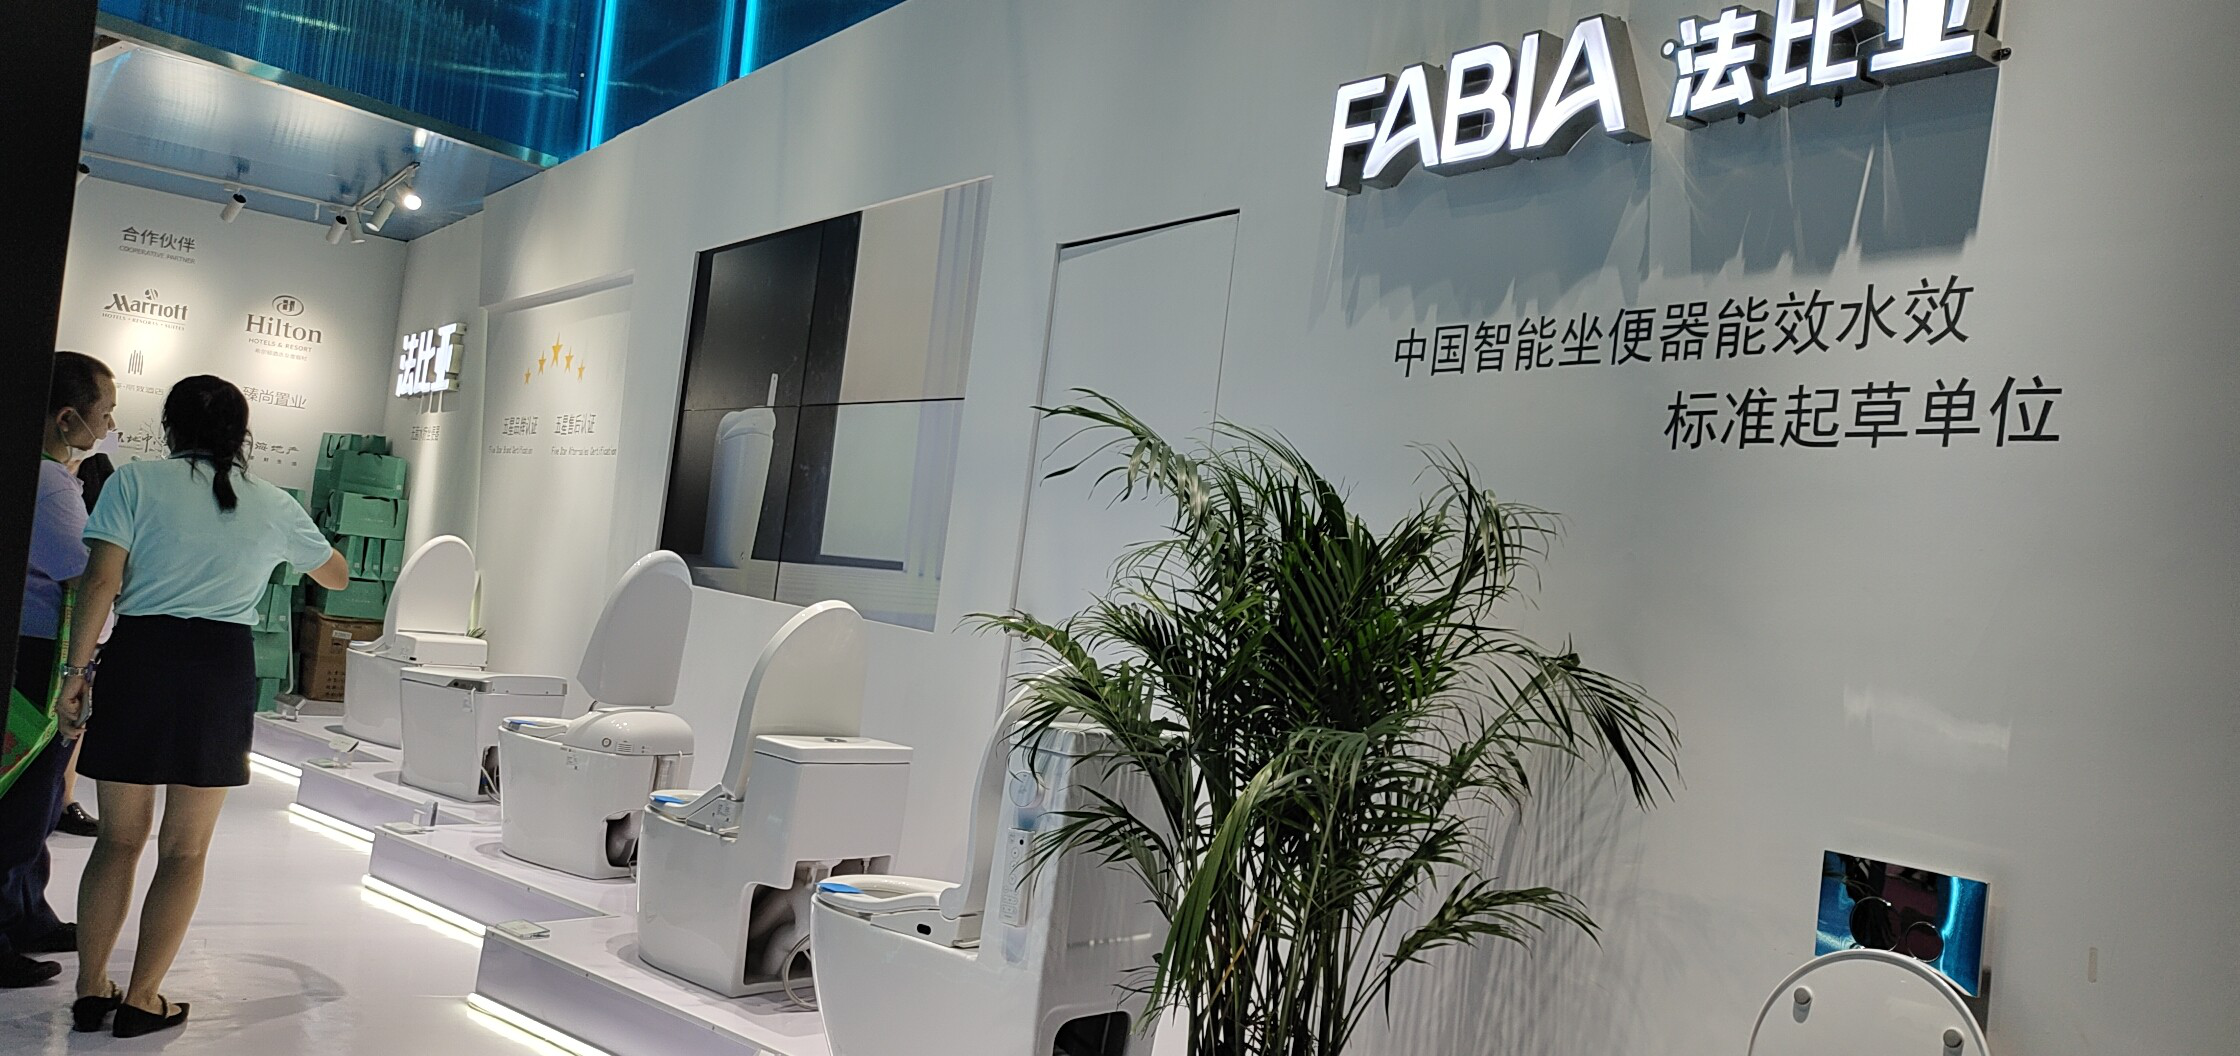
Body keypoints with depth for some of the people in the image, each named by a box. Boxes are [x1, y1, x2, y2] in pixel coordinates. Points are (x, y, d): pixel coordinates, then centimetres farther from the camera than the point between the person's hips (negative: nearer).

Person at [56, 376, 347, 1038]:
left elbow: (100, 582, -7)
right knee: (184, 850, 10)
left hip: (138, 657, 0)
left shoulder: (136, 481, 3)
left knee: (120, 837, 15)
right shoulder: (274, 507, 9)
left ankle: (91, 990, 20)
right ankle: (142, 1000, 14)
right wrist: (302, 540, 45)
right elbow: (337, 576, 25)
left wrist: (77, 670, -4)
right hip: (223, 666, 0)